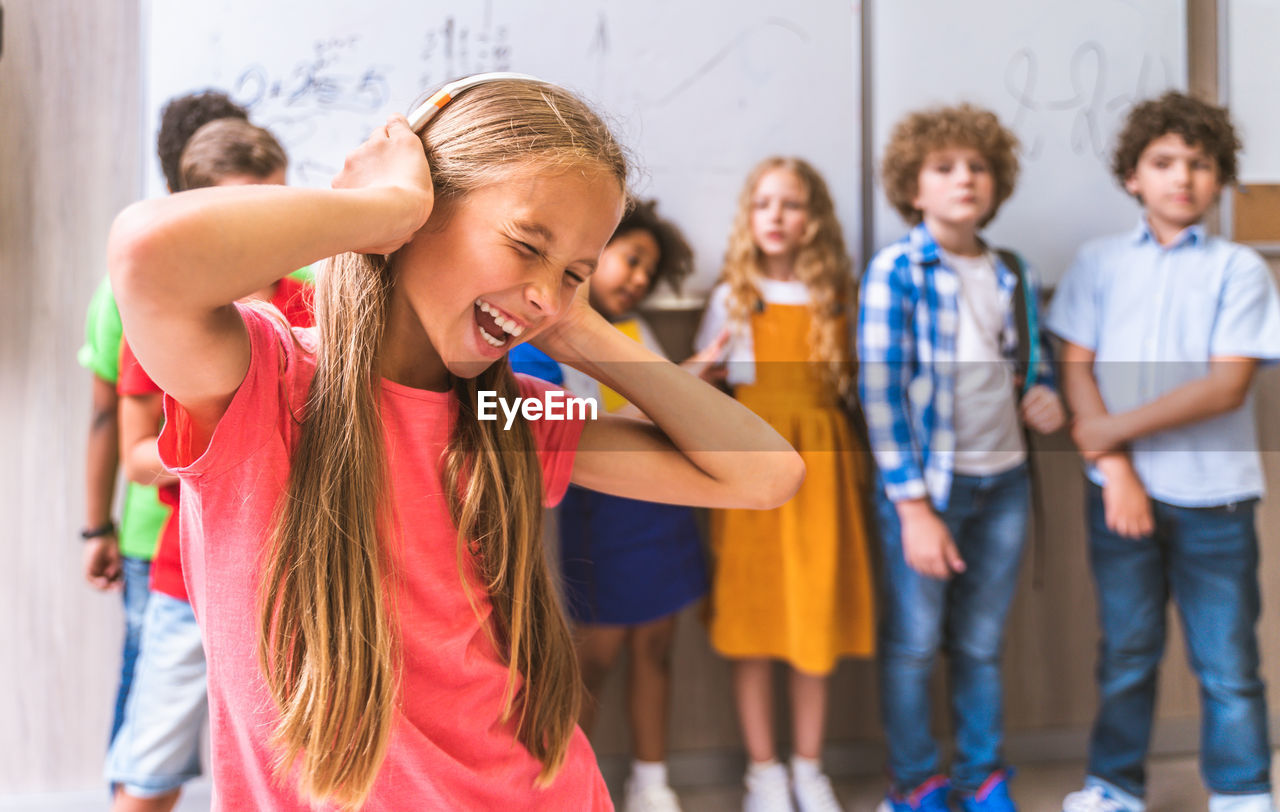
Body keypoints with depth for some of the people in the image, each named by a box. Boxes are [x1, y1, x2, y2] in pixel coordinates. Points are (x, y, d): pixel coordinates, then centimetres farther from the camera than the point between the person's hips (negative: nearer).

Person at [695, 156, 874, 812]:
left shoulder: (834, 297, 8)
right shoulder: (733, 297, 4)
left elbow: (852, 386, 10)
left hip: (820, 462, 1)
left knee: (817, 611, 5)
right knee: (750, 614, 2)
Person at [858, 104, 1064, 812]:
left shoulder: (1012, 274, 7)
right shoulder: (895, 270, -8)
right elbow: (879, 390, -12)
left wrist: (1043, 396, -3)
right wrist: (914, 506, -17)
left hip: (1004, 482, 5)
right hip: (925, 482, -4)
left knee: (982, 645, 15)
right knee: (913, 645, 6)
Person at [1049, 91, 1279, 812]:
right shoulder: (1100, 263, 6)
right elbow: (1078, 368, 0)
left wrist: (1114, 429, -13)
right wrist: (1115, 469, -10)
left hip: (1213, 499, -1)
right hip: (1122, 490, 2)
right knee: (1126, 651, 12)